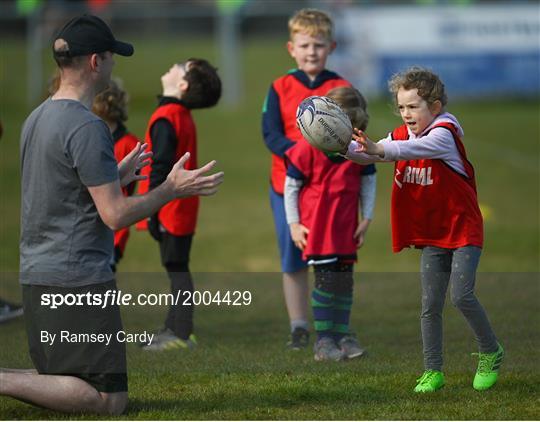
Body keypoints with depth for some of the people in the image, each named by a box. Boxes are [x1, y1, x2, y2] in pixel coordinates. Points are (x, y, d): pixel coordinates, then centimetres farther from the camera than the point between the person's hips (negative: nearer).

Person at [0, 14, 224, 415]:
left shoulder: (37, 118, 13)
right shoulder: (87, 127, -16)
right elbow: (115, 215, -17)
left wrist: (117, 176, 29)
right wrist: (171, 189, -6)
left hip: (37, 276, 9)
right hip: (79, 278, -9)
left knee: (61, 382, 19)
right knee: (109, 400, -7)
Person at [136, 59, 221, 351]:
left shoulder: (165, 119, -16)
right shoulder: (184, 117, 13)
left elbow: (160, 168, -20)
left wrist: (152, 211, -19)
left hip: (170, 210, -9)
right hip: (183, 209, 9)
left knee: (176, 269, -6)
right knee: (177, 269, 15)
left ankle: (182, 335, -3)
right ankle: (173, 329, 24)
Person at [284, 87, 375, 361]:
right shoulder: (308, 147, -15)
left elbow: (368, 182, 10)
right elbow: (291, 185, -7)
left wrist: (366, 219, 5)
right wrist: (294, 224, -8)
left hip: (346, 225, 5)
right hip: (316, 225, -4)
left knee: (345, 278, 6)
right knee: (326, 278, -9)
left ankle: (342, 335, 15)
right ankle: (323, 340, -4)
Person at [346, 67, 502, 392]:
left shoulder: (444, 134, -18)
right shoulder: (402, 135, 4)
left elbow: (414, 149, -39)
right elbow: (367, 154, -4)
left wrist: (379, 149, -55)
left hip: (463, 229, -7)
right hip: (432, 234, 7)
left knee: (462, 295, -15)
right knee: (431, 305, 4)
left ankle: (491, 352, 6)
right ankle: (433, 371, 10)